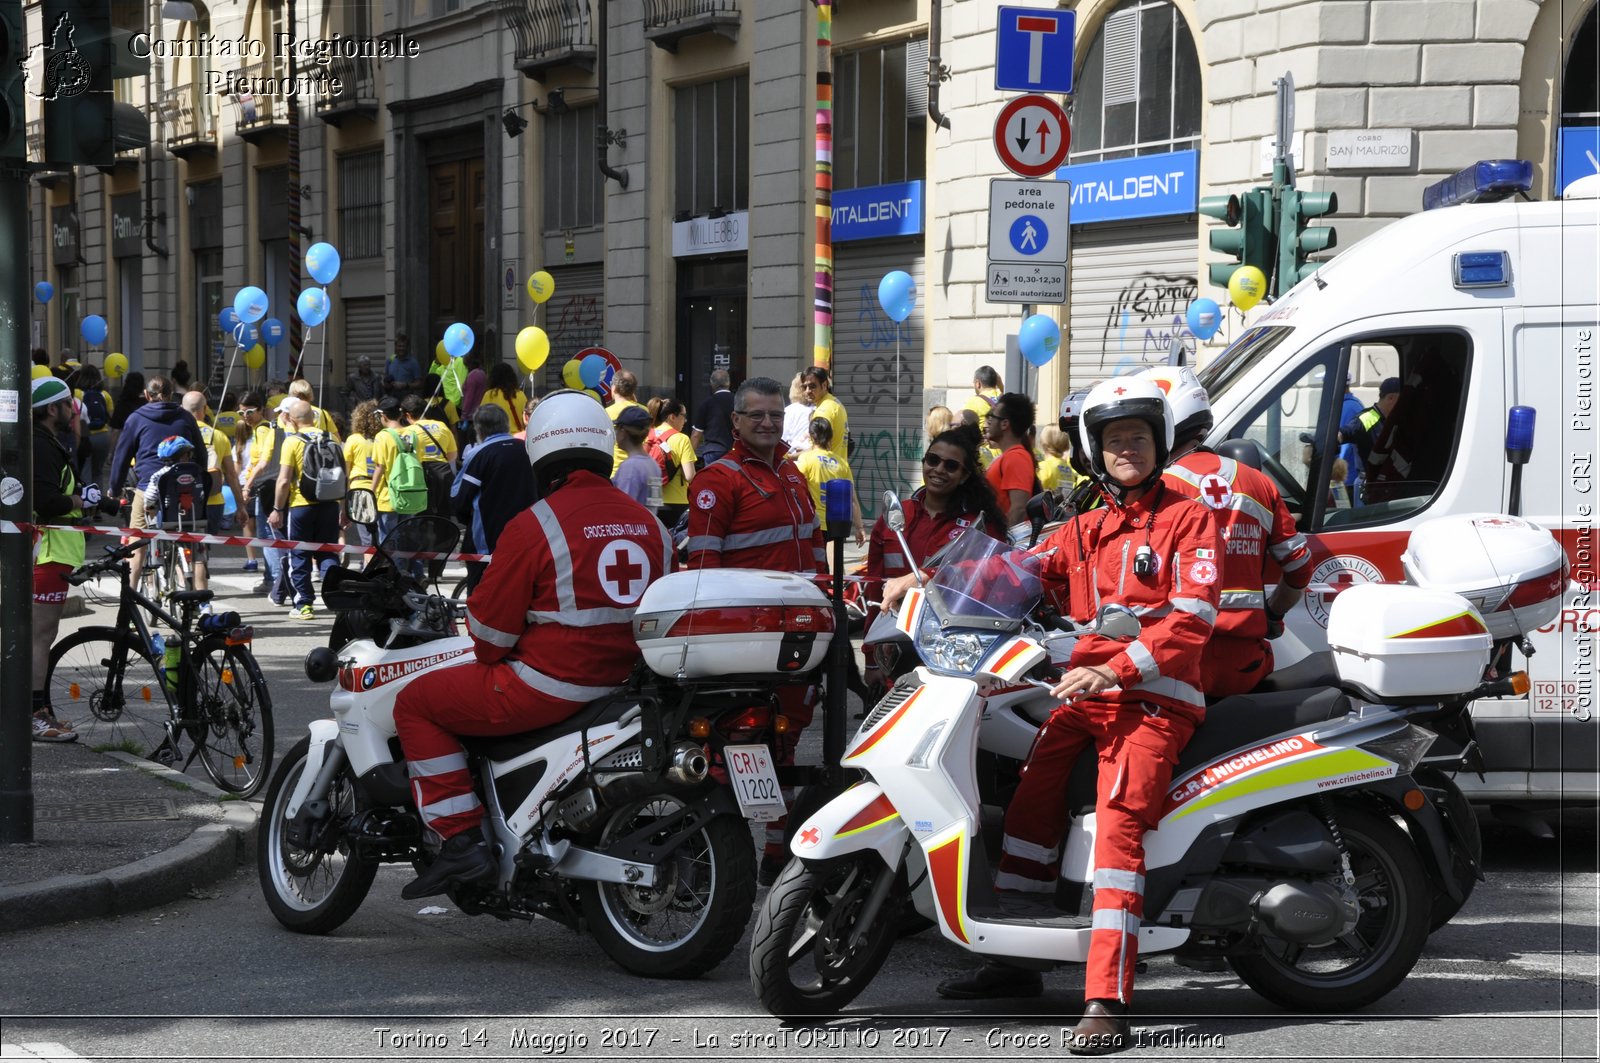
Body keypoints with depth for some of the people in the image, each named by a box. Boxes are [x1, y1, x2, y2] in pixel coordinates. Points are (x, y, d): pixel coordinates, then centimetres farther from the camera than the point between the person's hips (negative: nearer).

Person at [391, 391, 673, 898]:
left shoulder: (535, 524, -13)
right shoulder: (648, 523, 8)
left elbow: (491, 624, -9)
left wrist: (491, 663, 12)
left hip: (548, 685, -8)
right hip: (627, 682, 8)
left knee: (415, 704, 6)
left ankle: (459, 839, -3)